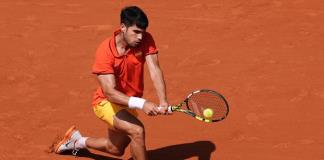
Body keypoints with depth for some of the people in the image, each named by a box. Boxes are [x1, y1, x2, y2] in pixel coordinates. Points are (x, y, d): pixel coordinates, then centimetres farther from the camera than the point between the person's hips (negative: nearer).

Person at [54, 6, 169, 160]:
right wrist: (141, 103, -48)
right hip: (107, 102, -6)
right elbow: (110, 92, -34)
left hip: (131, 103, 6)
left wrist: (163, 101, -45)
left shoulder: (145, 40, -19)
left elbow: (154, 70, -29)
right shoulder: (105, 51, -30)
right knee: (137, 131, -31)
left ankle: (77, 140, 50)